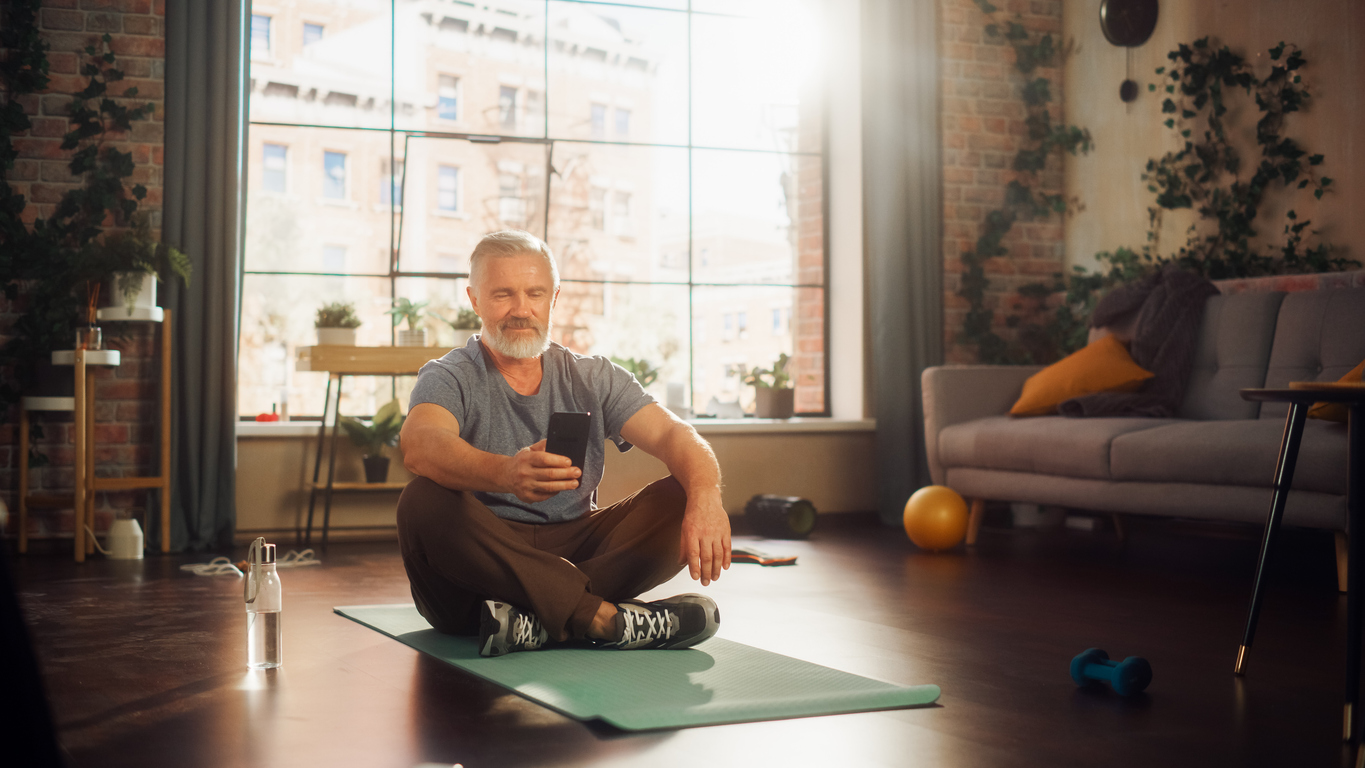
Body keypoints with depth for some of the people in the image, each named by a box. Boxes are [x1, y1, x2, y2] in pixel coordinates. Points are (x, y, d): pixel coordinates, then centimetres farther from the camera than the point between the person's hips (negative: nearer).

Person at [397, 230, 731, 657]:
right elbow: (420, 446, -26)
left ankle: (539, 620, -31)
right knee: (425, 503, -33)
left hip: (574, 549, 3)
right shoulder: (450, 378, -2)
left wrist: (706, 497, -30)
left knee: (683, 499, -16)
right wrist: (505, 473, -47)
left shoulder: (593, 378, 10)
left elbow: (672, 435, -5)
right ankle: (605, 617, -35)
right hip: (480, 561, -3)